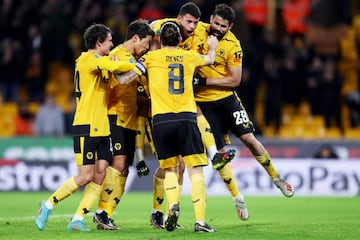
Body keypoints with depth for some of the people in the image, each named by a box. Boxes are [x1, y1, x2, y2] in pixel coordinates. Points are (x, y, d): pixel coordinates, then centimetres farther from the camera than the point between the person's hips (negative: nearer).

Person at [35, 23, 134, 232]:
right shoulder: (88, 59, -11)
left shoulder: (99, 61, 18)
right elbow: (116, 67, -24)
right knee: (86, 176, -10)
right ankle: (48, 205, 7)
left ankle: (78, 219, 0)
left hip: (101, 128, 9)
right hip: (86, 127, -9)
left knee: (100, 175, -1)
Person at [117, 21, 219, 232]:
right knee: (196, 170, -1)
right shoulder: (190, 56, 13)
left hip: (161, 120, 0)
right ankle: (200, 221, -10)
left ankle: (173, 205, -7)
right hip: (187, 118, 0)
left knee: (170, 169, 17)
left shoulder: (151, 57, 6)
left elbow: (125, 79, 0)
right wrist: (212, 46, 58)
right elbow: (210, 59, 36)